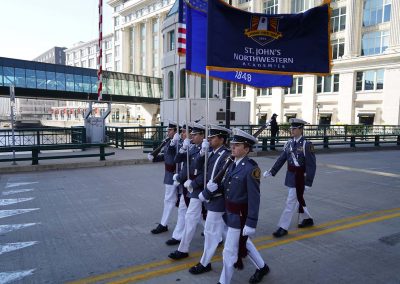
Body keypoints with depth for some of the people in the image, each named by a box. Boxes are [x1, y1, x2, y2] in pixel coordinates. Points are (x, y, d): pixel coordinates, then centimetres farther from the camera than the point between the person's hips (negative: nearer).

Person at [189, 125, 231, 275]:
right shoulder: (213, 153, 6)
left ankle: (205, 263, 16)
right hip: (212, 197, 9)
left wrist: (205, 194, -19)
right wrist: (203, 151, -9)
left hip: (218, 199, -9)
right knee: (224, 227, 22)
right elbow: (199, 166, 6)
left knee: (211, 230, 2)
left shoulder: (226, 156, -21)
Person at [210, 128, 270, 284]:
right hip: (230, 212, 9)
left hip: (240, 216, -9)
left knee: (229, 251, 5)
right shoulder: (233, 165, 4)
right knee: (244, 243, 26)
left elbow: (254, 198, -22)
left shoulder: (251, 168, -22)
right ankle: (262, 267, 48)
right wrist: (215, 186, -10)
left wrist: (251, 223, -21)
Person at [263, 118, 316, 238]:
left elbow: (311, 165, -15)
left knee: (291, 202, -2)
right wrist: (271, 172, -1)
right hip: (290, 175, 7)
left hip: (300, 177, -7)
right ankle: (307, 219, 43)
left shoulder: (307, 145, -16)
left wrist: (308, 182, -17)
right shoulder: (289, 143, 3)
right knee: (298, 199, 21)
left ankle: (283, 227, 8)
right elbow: (282, 159, 6)